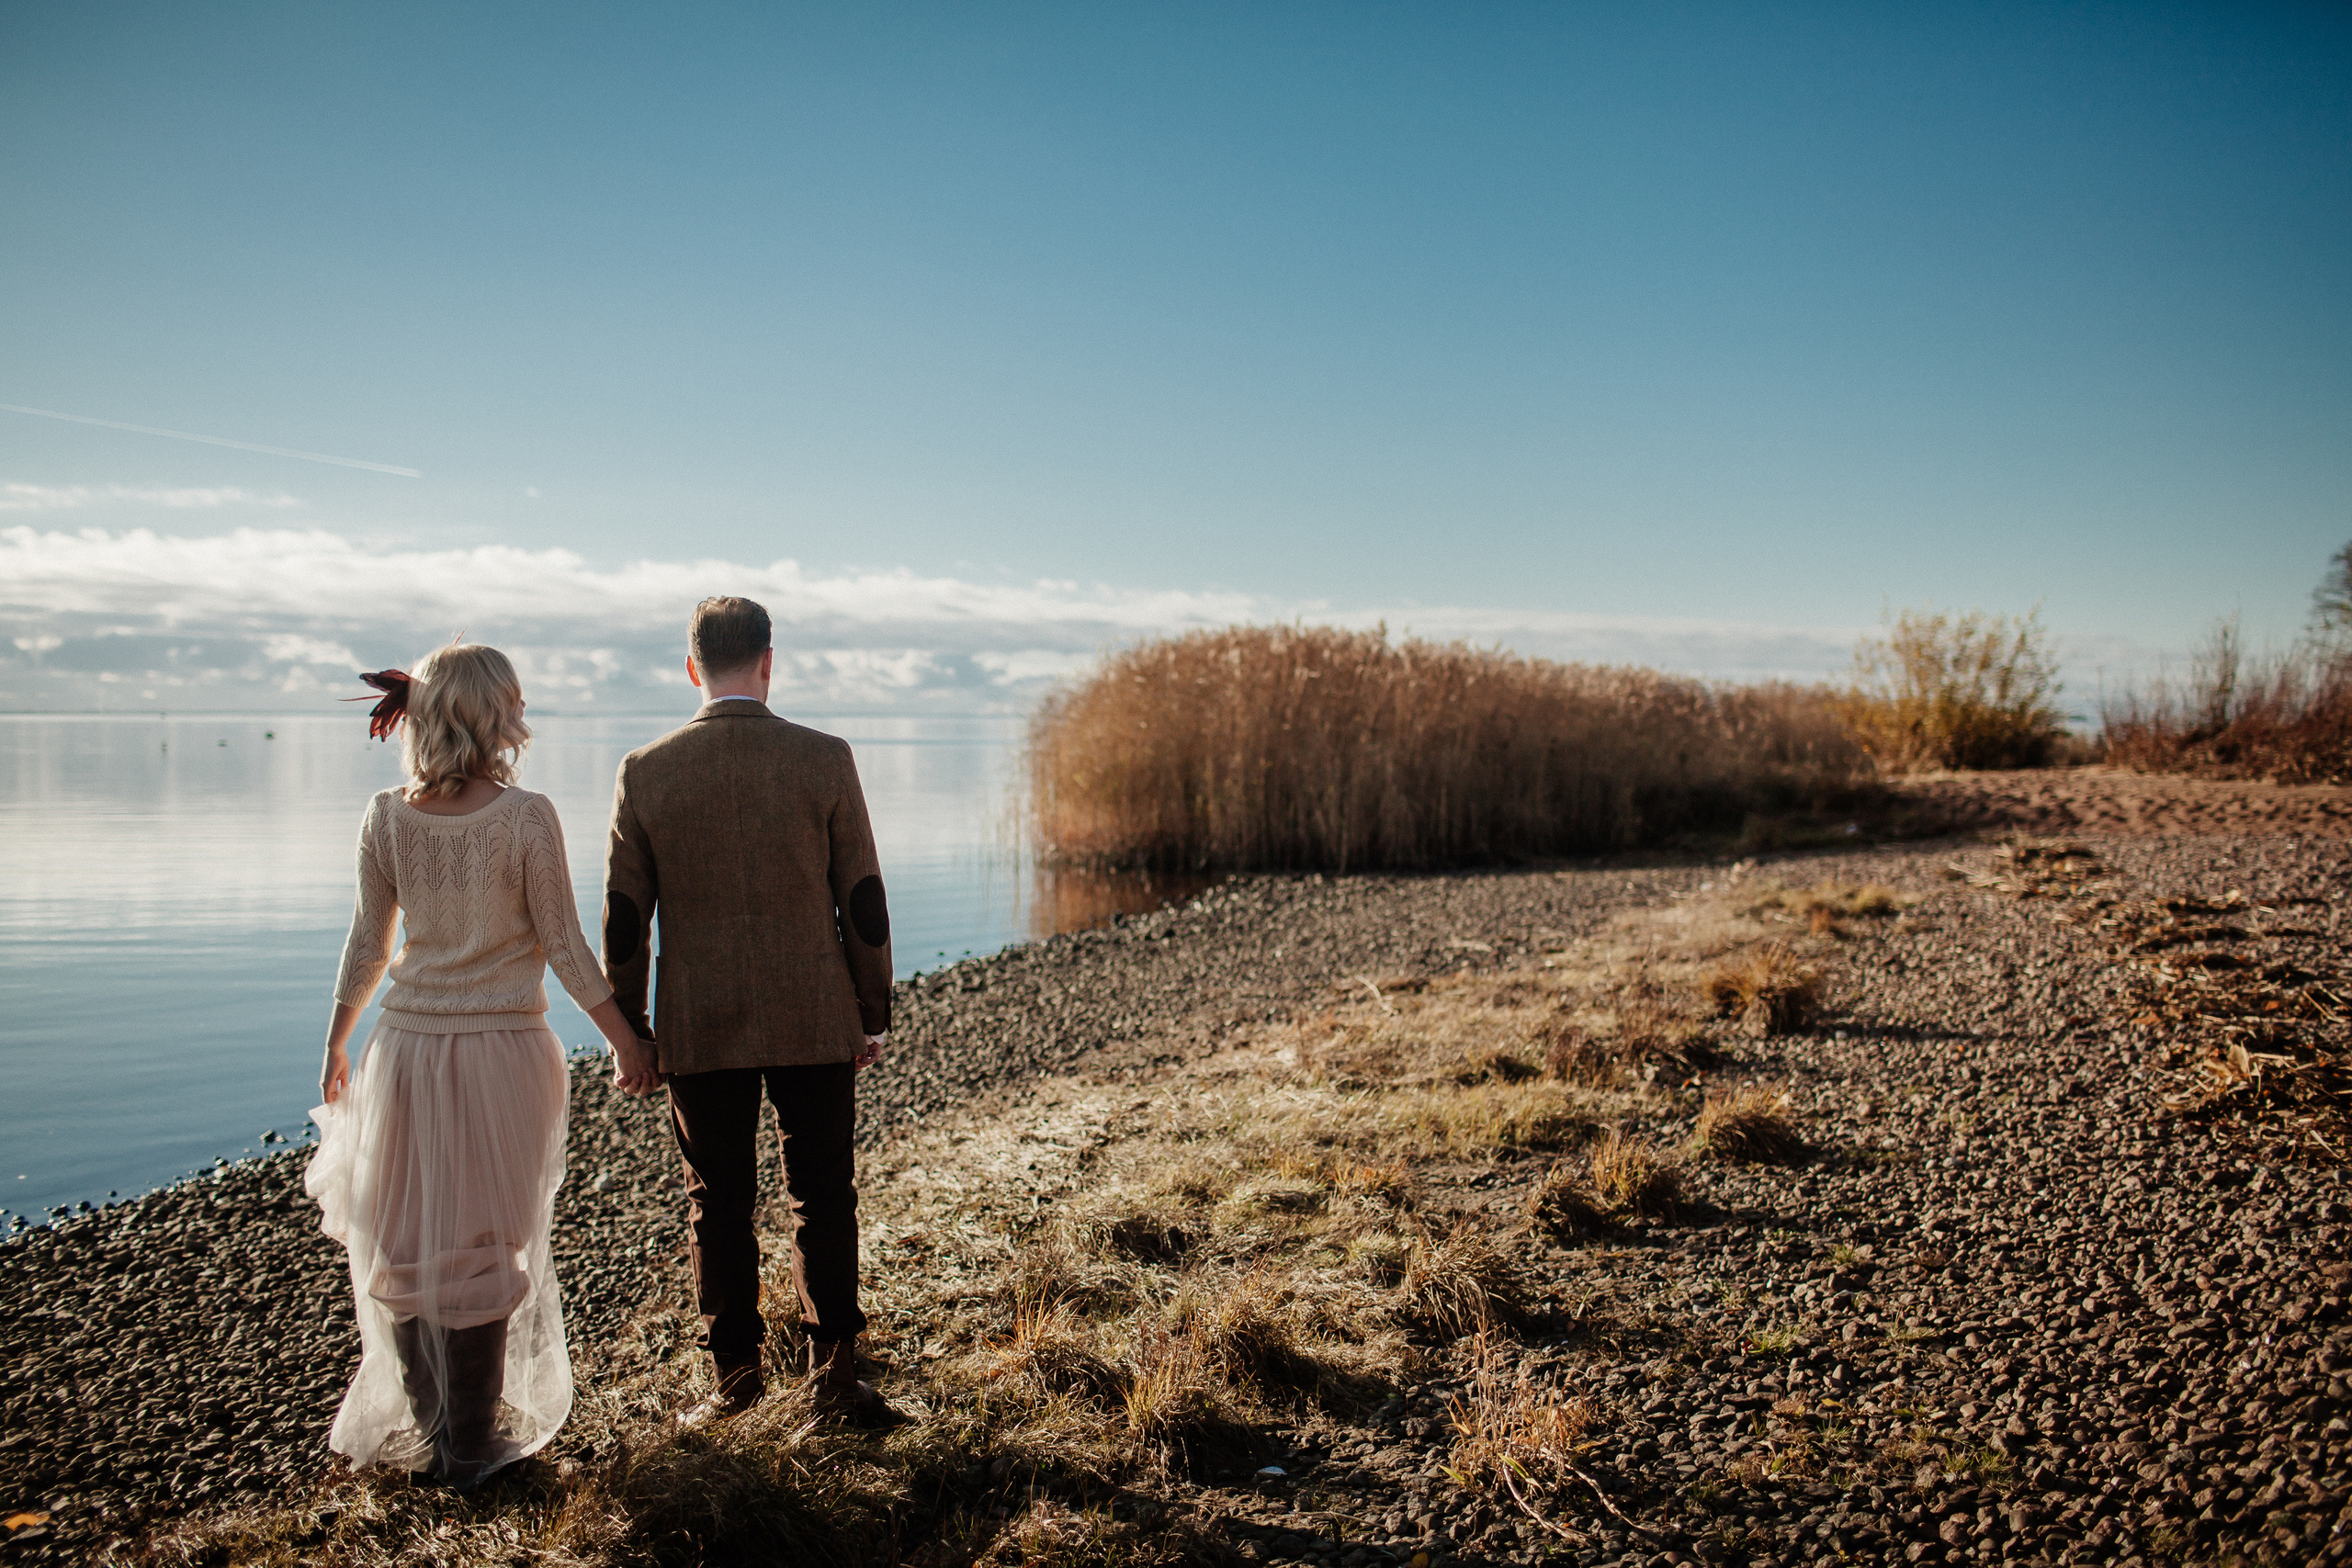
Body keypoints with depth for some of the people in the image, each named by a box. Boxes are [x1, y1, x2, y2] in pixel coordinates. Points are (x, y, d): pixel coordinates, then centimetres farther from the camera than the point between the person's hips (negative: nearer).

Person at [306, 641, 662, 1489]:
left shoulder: (386, 818, -4)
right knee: (484, 1246, 11)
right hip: (502, 1048, -3)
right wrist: (625, 1038, 0)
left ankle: (424, 1426, 31)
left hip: (409, 1045, 3)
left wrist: (336, 1043, 18)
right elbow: (562, 947, -11)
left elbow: (367, 949, 3)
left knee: (404, 1243, 17)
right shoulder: (526, 817, -15)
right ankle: (471, 1442, 22)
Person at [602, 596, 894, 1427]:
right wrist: (871, 1014, 6)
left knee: (718, 1204, 13)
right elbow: (861, 900, -4)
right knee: (823, 1199, 11)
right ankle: (834, 1371, 15)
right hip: (814, 1020, 0)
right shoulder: (826, 760, -7)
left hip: (698, 1026, 1)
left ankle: (735, 1373, 23)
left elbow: (624, 920, -1)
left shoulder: (644, 772, -5)